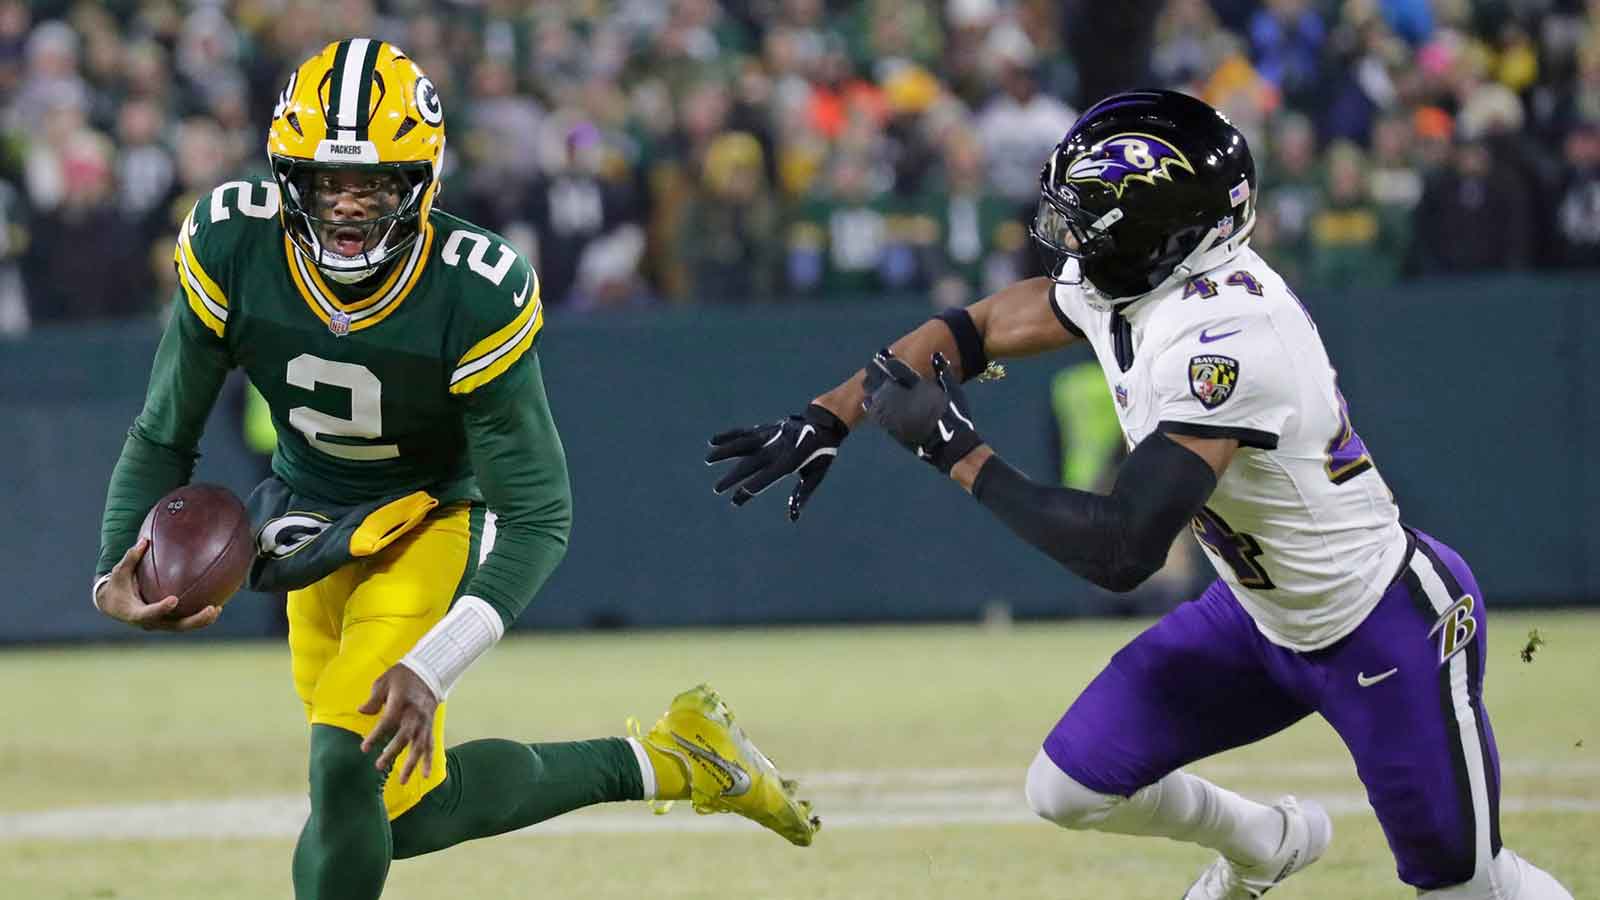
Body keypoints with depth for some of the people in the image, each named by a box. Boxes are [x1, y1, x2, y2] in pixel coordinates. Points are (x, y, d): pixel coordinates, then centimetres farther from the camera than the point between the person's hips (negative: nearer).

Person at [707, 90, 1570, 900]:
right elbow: (972, 329, 6)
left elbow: (1120, 550, -37)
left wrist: (957, 451, -30)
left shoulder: (1222, 337, -34)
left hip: (1387, 633, -9)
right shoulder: (1119, 278, -8)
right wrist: (828, 418, -3)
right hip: (1258, 616, 9)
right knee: (1068, 787, 6)